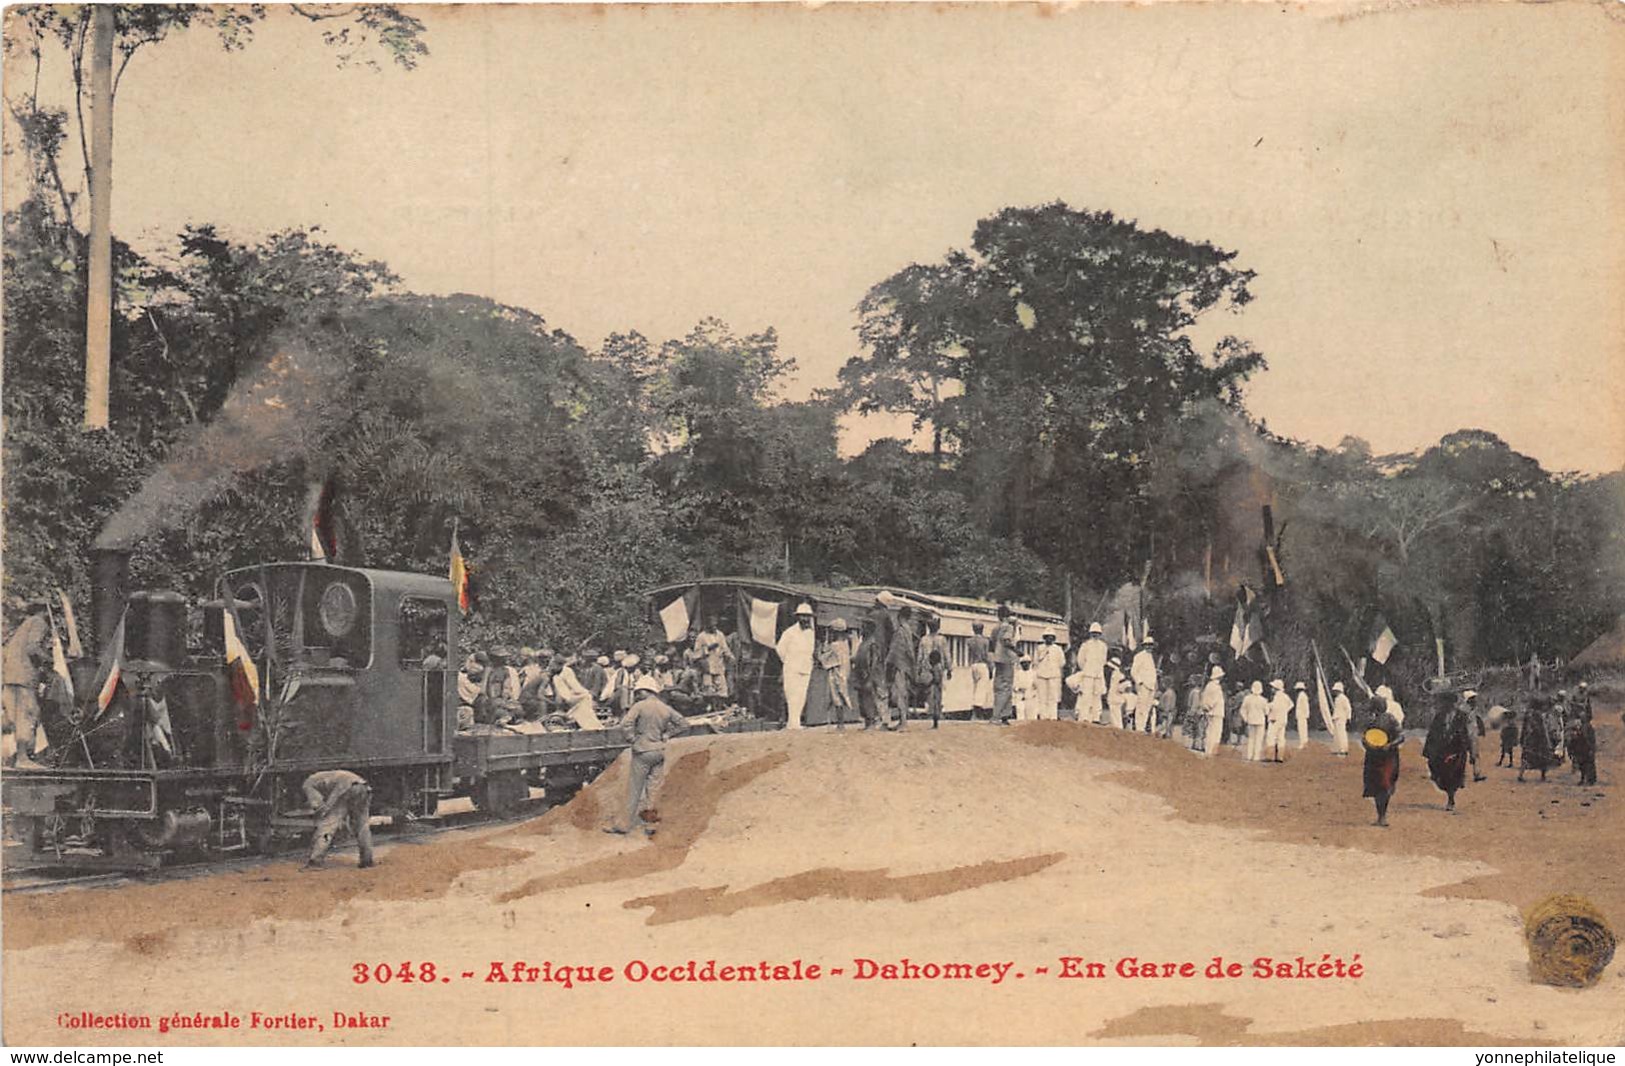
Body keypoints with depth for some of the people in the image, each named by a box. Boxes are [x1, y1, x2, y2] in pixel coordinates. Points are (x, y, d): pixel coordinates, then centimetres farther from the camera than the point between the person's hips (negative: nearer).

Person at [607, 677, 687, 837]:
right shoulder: (666, 708, 5)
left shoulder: (640, 706, -11)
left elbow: (625, 724, -22)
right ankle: (649, 825, 13)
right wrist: (666, 734, 10)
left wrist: (635, 735, -7)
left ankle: (627, 825, 8)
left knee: (634, 790, 2)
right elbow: (683, 723, 11)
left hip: (642, 751, -5)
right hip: (659, 752, 5)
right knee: (653, 789, 11)